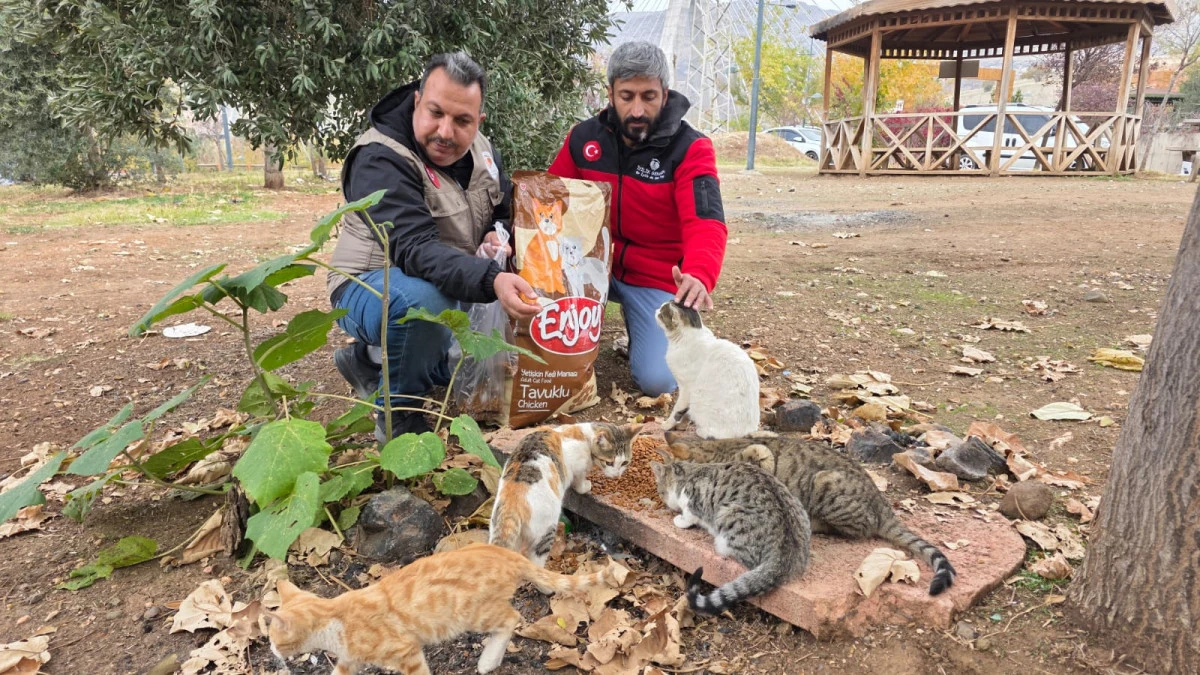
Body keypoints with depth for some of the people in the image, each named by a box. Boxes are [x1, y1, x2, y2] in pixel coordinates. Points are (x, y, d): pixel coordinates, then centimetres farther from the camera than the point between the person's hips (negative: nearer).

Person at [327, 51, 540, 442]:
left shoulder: (481, 152, -1)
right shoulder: (380, 160, -24)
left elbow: (506, 212, 14)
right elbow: (416, 249, -37)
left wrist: (499, 237, -12)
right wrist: (491, 281, -54)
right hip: (374, 292, -8)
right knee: (425, 294, -39)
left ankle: (372, 361, 14)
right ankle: (398, 410, -12)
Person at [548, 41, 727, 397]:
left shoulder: (691, 148, -13)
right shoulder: (584, 137, -1)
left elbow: (706, 224, -26)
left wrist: (700, 275, -48)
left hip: (657, 280, -2)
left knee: (658, 381, -16)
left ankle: (640, 323, 18)